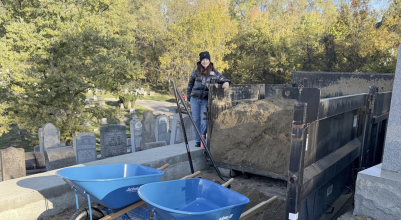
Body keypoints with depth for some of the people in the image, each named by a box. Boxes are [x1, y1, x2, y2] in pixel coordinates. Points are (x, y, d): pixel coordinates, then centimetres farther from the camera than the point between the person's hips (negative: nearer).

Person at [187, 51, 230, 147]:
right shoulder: (195, 72, 4)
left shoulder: (214, 73, 0)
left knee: (204, 121, -5)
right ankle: (198, 140, 19)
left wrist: (226, 82, -21)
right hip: (195, 99, 2)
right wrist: (188, 97, 12)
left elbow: (223, 79, 3)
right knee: (196, 120, 7)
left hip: (206, 100, -2)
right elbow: (190, 85, 13)